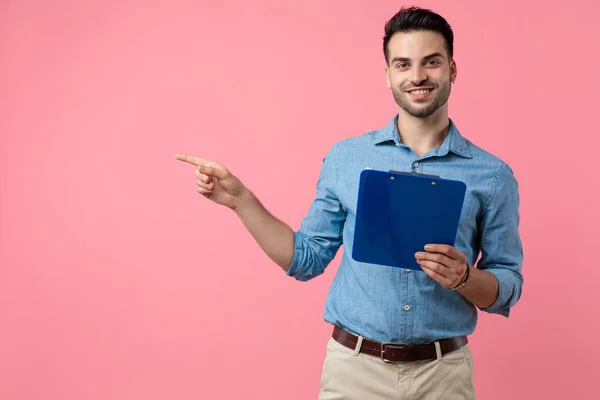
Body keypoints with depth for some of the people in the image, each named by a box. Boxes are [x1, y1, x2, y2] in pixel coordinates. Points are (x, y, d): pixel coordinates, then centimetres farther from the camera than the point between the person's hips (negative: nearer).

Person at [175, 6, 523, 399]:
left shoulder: (492, 175, -2)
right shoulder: (346, 158, 0)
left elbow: (508, 287, 2)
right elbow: (308, 258, 4)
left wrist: (463, 277, -18)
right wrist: (241, 200, -5)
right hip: (353, 367, 1)